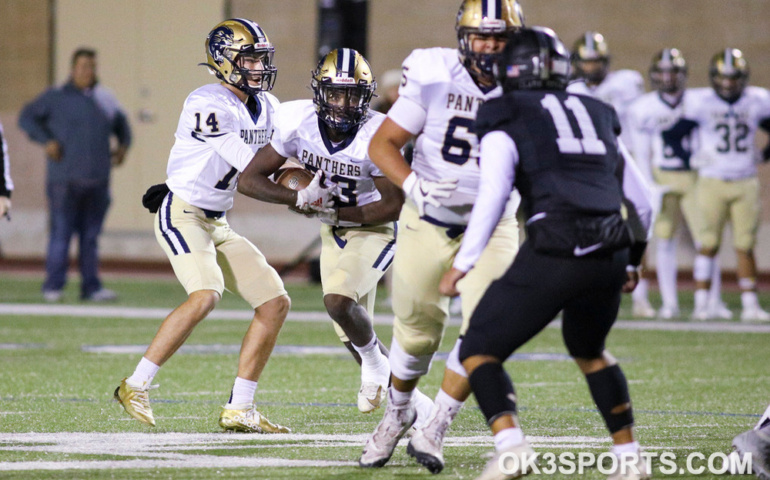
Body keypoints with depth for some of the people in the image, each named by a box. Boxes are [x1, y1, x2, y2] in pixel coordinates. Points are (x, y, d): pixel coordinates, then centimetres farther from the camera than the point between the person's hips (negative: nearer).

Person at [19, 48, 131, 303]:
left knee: (91, 235, 5)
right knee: (61, 232, -7)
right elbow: (27, 117, 2)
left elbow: (121, 124, 29)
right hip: (65, 180, -4)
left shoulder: (104, 100, 14)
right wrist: (47, 141, -9)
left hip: (97, 182, 4)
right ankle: (53, 288, -2)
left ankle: (91, 286, 7)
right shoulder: (56, 97, 1)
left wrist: (123, 145, 11)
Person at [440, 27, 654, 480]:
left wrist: (462, 264, -3)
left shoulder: (506, 123, 7)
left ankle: (510, 443, -16)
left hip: (554, 254, -5)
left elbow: (492, 199, -8)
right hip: (608, 257, 5)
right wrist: (632, 258, 41)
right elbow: (642, 200, 27)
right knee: (590, 350, 31)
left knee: (480, 351, 6)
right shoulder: (598, 116, 24)